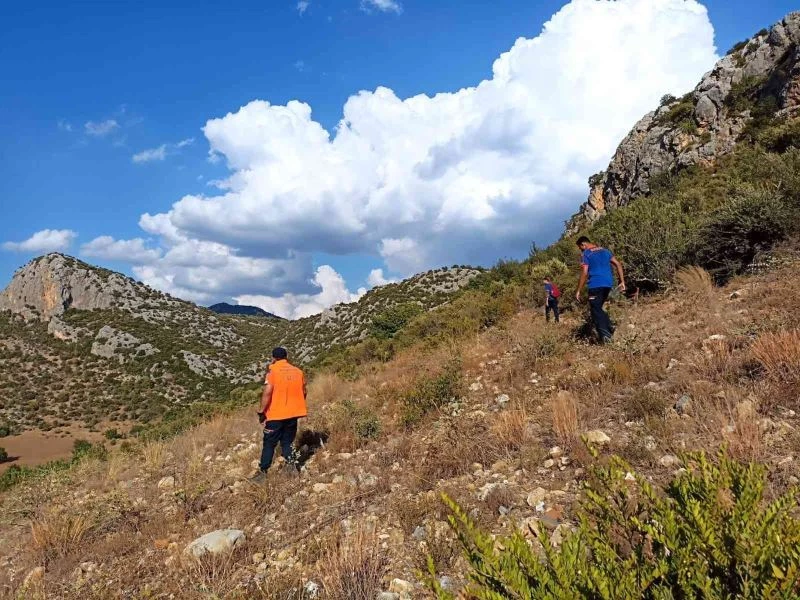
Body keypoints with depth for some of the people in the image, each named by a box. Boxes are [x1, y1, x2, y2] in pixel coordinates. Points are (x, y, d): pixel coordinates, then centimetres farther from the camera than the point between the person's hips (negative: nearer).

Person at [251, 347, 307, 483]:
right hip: (293, 414, 4)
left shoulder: (272, 370, -10)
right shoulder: (298, 371, 6)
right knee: (287, 442, 16)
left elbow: (267, 392, -17)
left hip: (276, 414, -4)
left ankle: (263, 472, 12)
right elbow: (304, 392, 11)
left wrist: (261, 412, -10)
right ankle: (292, 466, 7)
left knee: (269, 444, 8)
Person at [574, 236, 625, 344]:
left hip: (595, 285, -7)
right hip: (608, 284, 7)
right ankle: (609, 328, 7)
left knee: (595, 310, -2)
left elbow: (584, 273, -12)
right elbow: (618, 264, 12)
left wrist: (578, 291, -8)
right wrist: (622, 281, 12)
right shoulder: (604, 250, 17)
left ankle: (605, 334, -16)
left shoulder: (585, 254, -3)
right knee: (598, 308, 21)